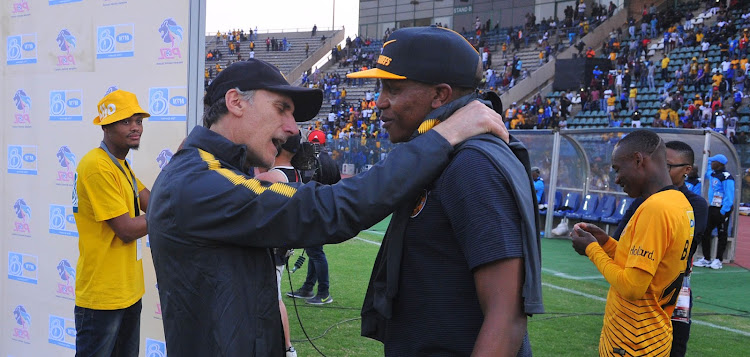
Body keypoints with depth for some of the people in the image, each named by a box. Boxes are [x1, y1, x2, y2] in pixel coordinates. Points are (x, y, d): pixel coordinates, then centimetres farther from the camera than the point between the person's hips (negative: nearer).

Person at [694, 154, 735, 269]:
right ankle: (706, 259, 16)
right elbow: (707, 173, 39)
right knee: (705, 233, 9)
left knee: (721, 235, 2)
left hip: (722, 210, -9)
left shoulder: (727, 177, -17)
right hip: (712, 208, 9)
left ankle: (718, 260, 8)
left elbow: (729, 197, -21)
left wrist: (723, 212, -24)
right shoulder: (712, 174, 11)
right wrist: (708, 158, 38)